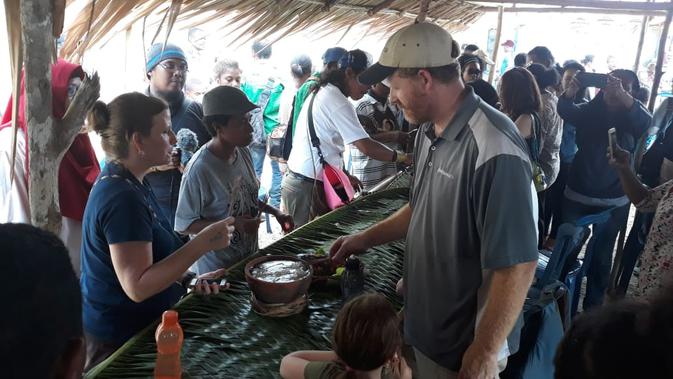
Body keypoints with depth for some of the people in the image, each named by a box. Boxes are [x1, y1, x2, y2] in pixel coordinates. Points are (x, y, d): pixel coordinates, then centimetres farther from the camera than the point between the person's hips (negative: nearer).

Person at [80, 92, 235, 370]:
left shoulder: (129, 182, 4)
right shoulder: (122, 198, -27)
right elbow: (138, 286, -30)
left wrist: (188, 279, 0)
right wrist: (202, 243, -31)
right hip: (117, 340, -9)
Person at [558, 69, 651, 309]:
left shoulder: (631, 119, -4)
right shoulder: (590, 112, 1)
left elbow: (646, 121, -25)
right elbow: (565, 110, -14)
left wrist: (622, 94, -40)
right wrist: (572, 89, -34)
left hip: (613, 202, -1)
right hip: (577, 195, 1)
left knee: (601, 255, 10)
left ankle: (593, 305, 21)